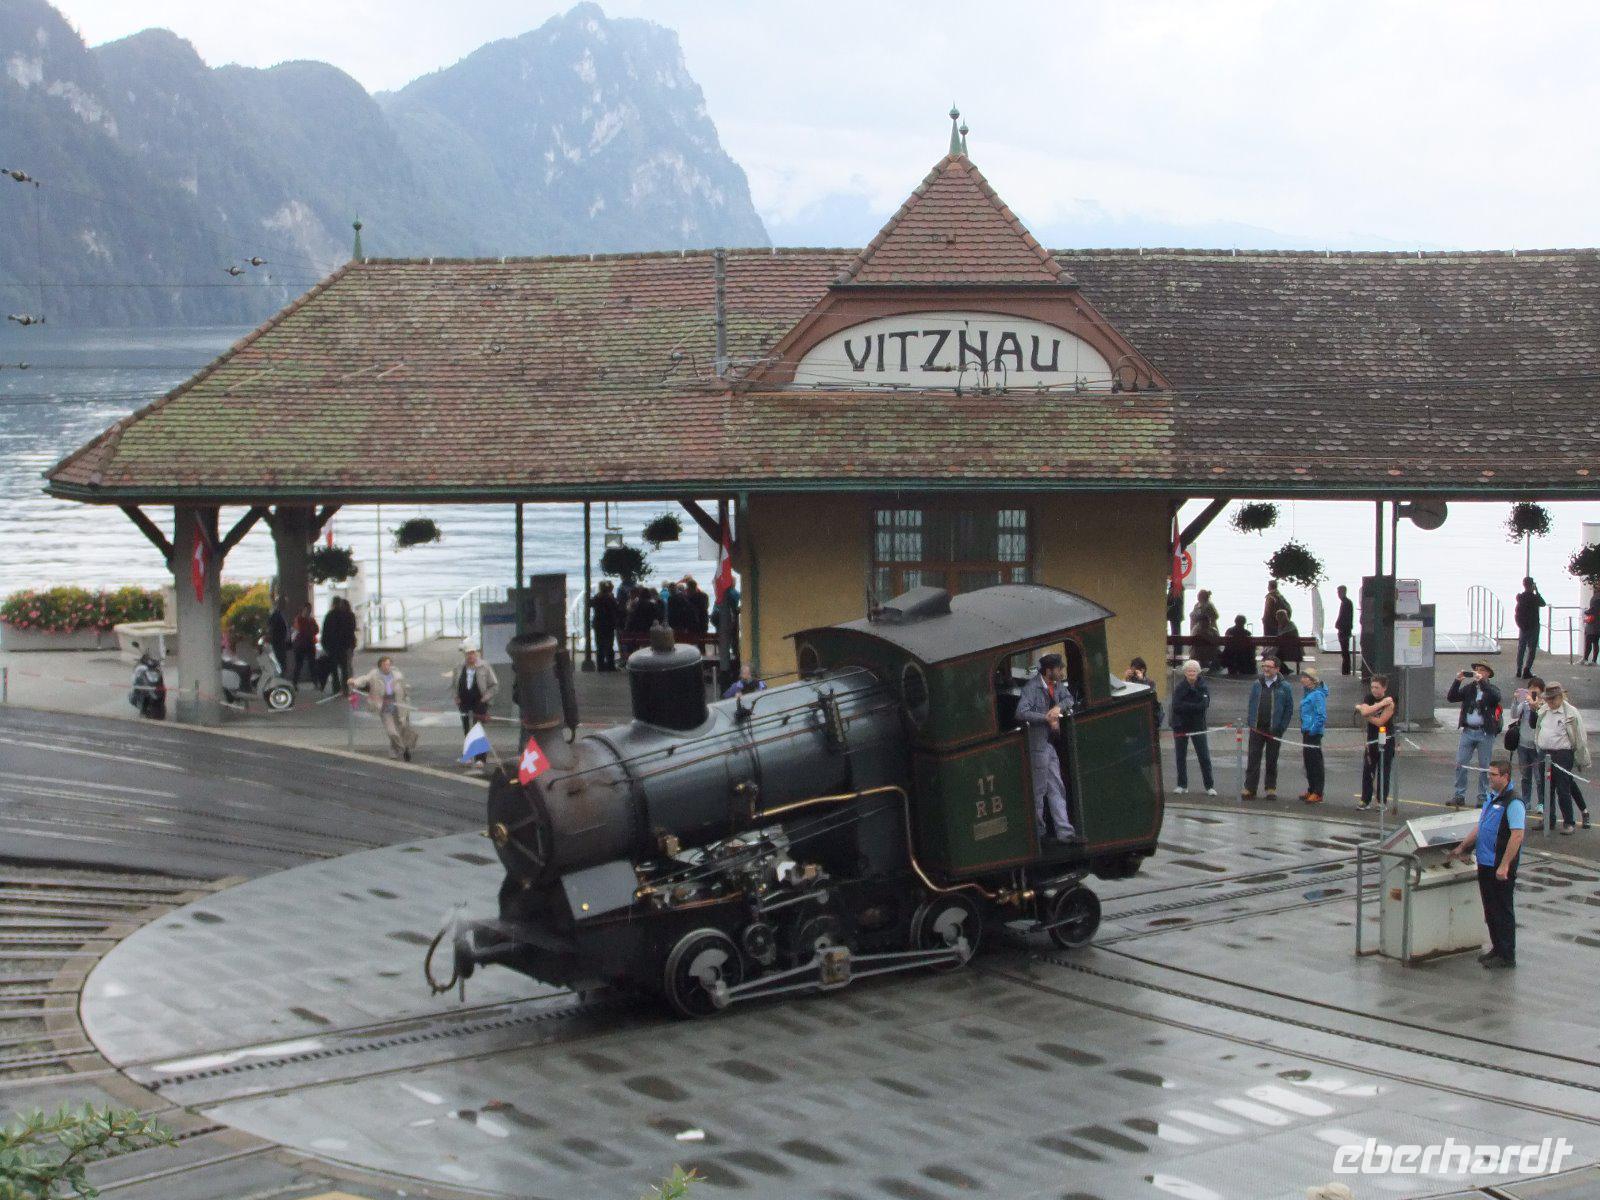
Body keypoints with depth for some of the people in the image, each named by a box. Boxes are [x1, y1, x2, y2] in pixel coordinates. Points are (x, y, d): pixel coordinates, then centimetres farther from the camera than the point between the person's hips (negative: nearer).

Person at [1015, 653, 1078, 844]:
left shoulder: (1056, 685, 7)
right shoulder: (1032, 688, -18)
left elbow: (1068, 698, 20)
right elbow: (1021, 713, -28)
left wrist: (1059, 708, -3)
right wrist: (1047, 718, -24)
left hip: (1050, 744, 9)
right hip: (1037, 745, -9)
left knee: (1057, 789, 6)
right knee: (1039, 790, 0)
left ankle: (1064, 831, 7)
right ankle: (1038, 834, 10)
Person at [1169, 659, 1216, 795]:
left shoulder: (1203, 686, -3)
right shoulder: (1179, 687, -4)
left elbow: (1205, 704, -17)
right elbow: (1176, 706, -16)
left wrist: (1187, 706, -21)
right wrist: (1196, 706, -21)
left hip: (1198, 726, 0)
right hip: (1180, 726, 0)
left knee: (1204, 757, 0)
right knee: (1181, 757, 7)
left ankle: (1209, 786, 5)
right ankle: (1182, 785, 16)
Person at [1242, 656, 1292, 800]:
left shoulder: (1284, 686, -1)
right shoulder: (1256, 684, 9)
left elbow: (1289, 708, 0)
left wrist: (1282, 727, -6)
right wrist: (1249, 722, 4)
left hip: (1274, 730, -2)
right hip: (1256, 729, 2)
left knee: (1272, 761, 7)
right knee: (1253, 760, 0)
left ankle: (1271, 788, 16)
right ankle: (1249, 789, 2)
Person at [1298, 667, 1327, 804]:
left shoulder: (1317, 694, -18)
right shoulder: (1307, 692, 11)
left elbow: (1322, 716, -21)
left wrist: (1313, 730, -20)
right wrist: (1304, 728, 16)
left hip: (1313, 733, -10)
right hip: (1307, 731, 10)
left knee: (1315, 762, -4)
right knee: (1308, 762, 16)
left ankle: (1317, 793, 0)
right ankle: (1311, 790, 26)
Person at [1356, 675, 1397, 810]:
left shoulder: (1389, 703, -11)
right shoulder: (1369, 699, 4)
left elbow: (1380, 722, -19)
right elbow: (1365, 711, -17)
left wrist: (1365, 715, -11)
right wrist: (1381, 704, -20)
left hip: (1386, 741, -5)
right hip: (1372, 740, 5)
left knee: (1383, 773, -1)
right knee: (1367, 771, 7)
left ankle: (1382, 801, 5)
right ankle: (1366, 800, 14)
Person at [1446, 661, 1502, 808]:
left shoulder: (1491, 689, 2)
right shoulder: (1468, 688, 9)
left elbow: (1496, 697, -21)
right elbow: (1451, 697, 1)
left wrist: (1482, 681, -26)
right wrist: (1457, 681, -12)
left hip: (1485, 733, -3)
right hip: (1468, 731, 3)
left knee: (1484, 767, 3)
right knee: (1460, 764, 1)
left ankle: (1483, 798, 11)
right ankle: (1459, 796, 7)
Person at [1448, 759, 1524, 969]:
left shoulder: (1513, 802, -17)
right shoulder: (1491, 797, 13)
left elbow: (1518, 835, -23)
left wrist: (1504, 865, -24)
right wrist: (1462, 847, 24)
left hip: (1501, 868, -9)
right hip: (1485, 863, 9)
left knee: (1503, 911, -1)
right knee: (1490, 910, 16)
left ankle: (1507, 956, 6)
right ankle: (1497, 948, 27)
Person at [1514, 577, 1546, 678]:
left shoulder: (1519, 597, -3)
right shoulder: (1535, 597, -14)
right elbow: (1543, 603, 6)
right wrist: (1536, 591, 6)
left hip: (1522, 627, 4)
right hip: (1533, 627, -4)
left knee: (1521, 648, 14)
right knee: (1531, 649, 0)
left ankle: (1519, 670, 16)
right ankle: (1527, 670, -9)